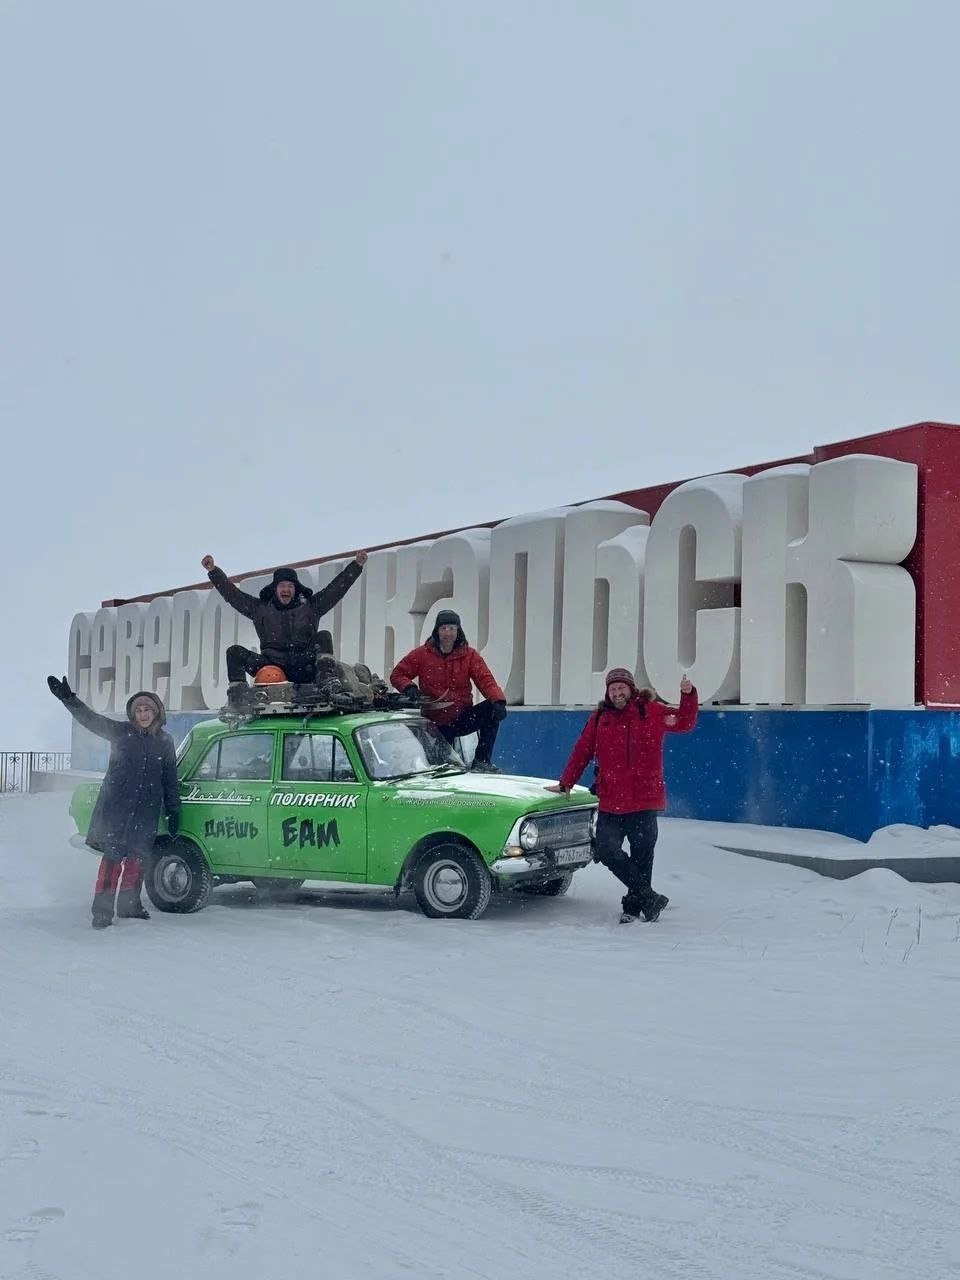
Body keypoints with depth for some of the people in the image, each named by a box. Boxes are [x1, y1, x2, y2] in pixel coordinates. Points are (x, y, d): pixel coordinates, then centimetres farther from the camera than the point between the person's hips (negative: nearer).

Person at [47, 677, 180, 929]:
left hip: (146, 811, 3)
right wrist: (68, 698, -26)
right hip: (116, 807, -3)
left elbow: (170, 779, 13)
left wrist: (173, 812, 12)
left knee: (136, 857, 9)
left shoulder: (164, 741, 8)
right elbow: (91, 719, -11)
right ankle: (102, 910, -5)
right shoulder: (121, 732, 1)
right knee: (113, 856, -8)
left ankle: (129, 905, 24)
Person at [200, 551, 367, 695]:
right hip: (272, 665, 0)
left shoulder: (310, 607, 14)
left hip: (304, 668, 0)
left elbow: (336, 588, 12)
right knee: (234, 652, -14)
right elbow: (232, 593, 12)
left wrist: (357, 565, 7)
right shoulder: (261, 609, 14)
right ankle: (236, 694, -25)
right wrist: (213, 571, 5)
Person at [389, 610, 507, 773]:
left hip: (462, 719, 1)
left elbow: (485, 679, -11)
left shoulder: (469, 655, 0)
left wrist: (498, 700, -30)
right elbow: (397, 674, 4)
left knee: (491, 709, -24)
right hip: (436, 724, -1)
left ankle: (482, 761, -18)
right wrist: (409, 688, -19)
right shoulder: (422, 654, -1)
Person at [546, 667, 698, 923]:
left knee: (642, 855, 3)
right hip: (610, 803, 2)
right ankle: (648, 897, 2)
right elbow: (582, 752, 12)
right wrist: (565, 784, 13)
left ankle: (634, 905, 19)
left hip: (645, 801, -2)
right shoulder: (600, 717, 8)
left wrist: (688, 696, -8)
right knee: (606, 851, -9)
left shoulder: (651, 711, 5)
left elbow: (685, 723, 8)